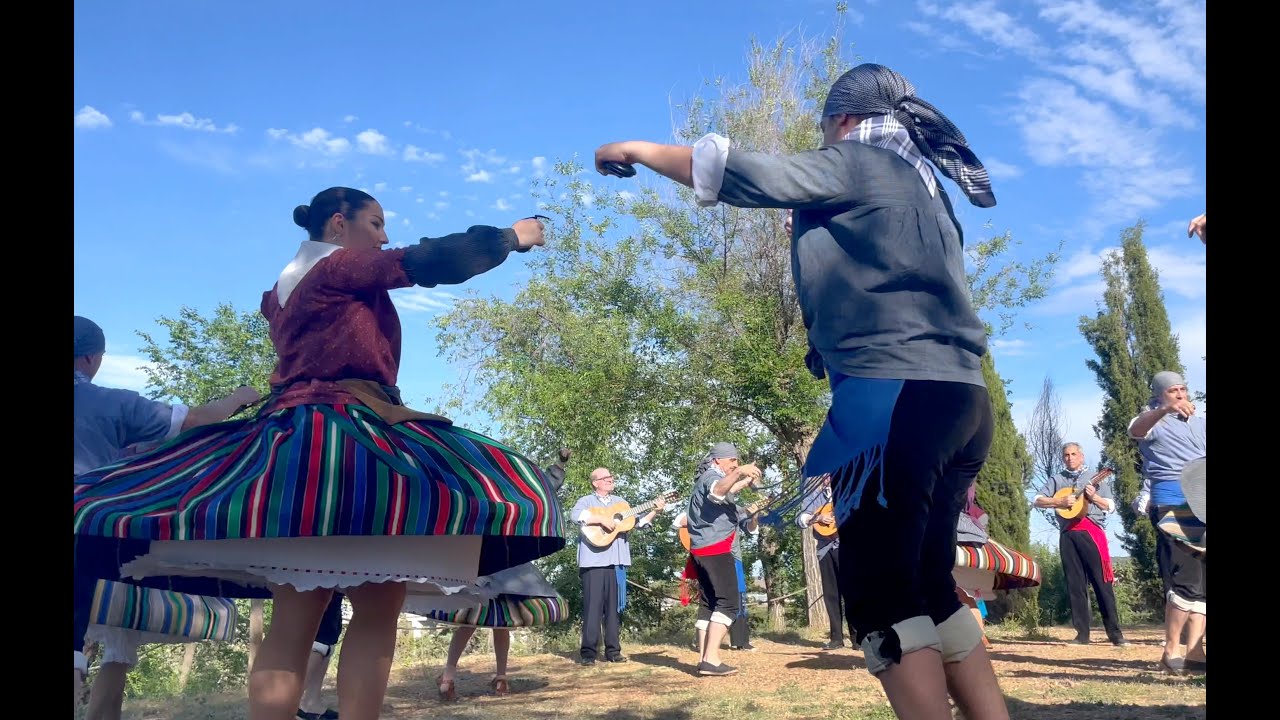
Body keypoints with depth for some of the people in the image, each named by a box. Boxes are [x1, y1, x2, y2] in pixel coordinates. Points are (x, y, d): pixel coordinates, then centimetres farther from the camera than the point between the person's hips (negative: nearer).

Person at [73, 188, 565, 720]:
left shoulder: (286, 286, 23)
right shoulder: (340, 267, -2)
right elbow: (430, 261, -5)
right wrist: (511, 236, 5)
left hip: (295, 438, 9)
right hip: (344, 436, -9)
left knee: (296, 615, 1)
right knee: (377, 607, -8)